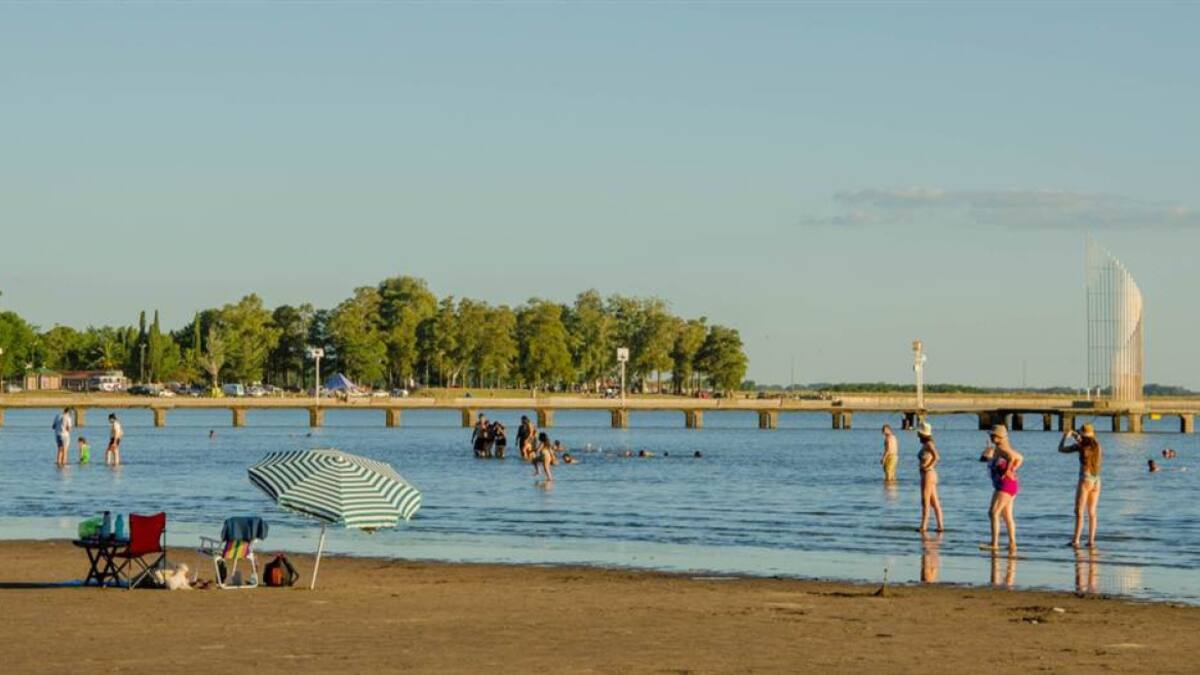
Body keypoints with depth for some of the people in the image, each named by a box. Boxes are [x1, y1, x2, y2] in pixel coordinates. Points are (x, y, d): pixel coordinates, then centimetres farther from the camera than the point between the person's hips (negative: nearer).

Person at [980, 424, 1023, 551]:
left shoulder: (1000, 448, -14)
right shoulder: (1005, 448, 15)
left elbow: (1011, 457, -33)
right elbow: (1020, 458, 25)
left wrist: (1007, 471, -22)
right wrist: (1013, 469, 13)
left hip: (1005, 483, -11)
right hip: (1011, 485, 11)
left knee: (993, 513, -14)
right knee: (1007, 516, 16)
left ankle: (994, 543, -20)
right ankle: (1012, 543, 19)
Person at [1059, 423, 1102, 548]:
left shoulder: (1080, 446, -6)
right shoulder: (1097, 446, 8)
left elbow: (1061, 449, 2)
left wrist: (1066, 436, 17)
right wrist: (1076, 437, 37)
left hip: (1085, 480, -5)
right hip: (1096, 481, 5)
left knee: (1079, 512, -4)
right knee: (1092, 513, 10)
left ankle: (1076, 540, -11)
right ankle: (1091, 540, 8)